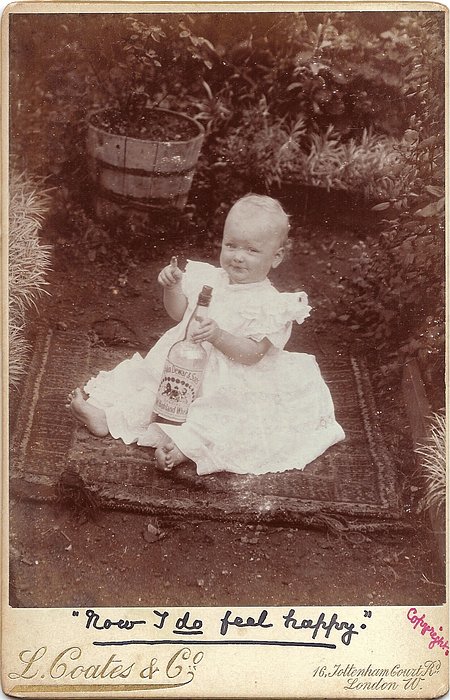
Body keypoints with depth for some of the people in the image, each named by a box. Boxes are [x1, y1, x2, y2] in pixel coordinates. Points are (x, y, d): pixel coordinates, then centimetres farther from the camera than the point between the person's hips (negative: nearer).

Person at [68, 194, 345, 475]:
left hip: (229, 386, -5)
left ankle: (182, 445, -39)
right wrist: (173, 286, -8)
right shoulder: (210, 280, 3)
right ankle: (103, 414, -7)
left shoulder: (269, 304, -15)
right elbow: (179, 313, 11)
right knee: (145, 376, -3)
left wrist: (218, 336, -36)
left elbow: (251, 354, -21)